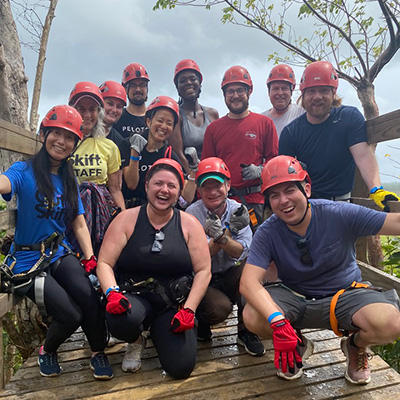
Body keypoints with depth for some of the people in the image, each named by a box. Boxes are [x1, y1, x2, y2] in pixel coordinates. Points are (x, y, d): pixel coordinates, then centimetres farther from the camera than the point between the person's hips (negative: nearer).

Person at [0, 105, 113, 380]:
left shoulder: (69, 180, 7)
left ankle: (99, 353, 4)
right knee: (72, 315, -15)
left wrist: (89, 259, -7)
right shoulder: (25, 171, -8)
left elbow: (80, 225, 6)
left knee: (88, 295, -22)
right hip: (27, 261, -4)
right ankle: (47, 351, 20)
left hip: (59, 254, 4)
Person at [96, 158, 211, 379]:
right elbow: (104, 263, -4)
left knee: (180, 367, -15)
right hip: (134, 297, 0)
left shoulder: (189, 224, -1)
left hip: (175, 304, 1)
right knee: (122, 319, -35)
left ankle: (159, 331, 21)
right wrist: (112, 293, -22)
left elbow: (203, 271, -2)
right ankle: (134, 342, 6)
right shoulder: (127, 219, -1)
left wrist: (188, 309, -11)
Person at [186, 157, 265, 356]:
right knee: (220, 308, -30)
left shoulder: (237, 210, -5)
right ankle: (199, 320, 9)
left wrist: (222, 237, -34)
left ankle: (246, 332, -7)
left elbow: (241, 253, -14)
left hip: (231, 277, 3)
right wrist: (228, 233, -29)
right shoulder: (192, 214, -13)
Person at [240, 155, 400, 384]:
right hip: (294, 297, 1)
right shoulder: (267, 233, -16)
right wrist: (277, 321, -40)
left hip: (345, 293, 0)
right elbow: (248, 282, -25)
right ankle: (297, 346, 9)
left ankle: (357, 346, 9)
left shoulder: (340, 215, -17)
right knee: (252, 317, -27)